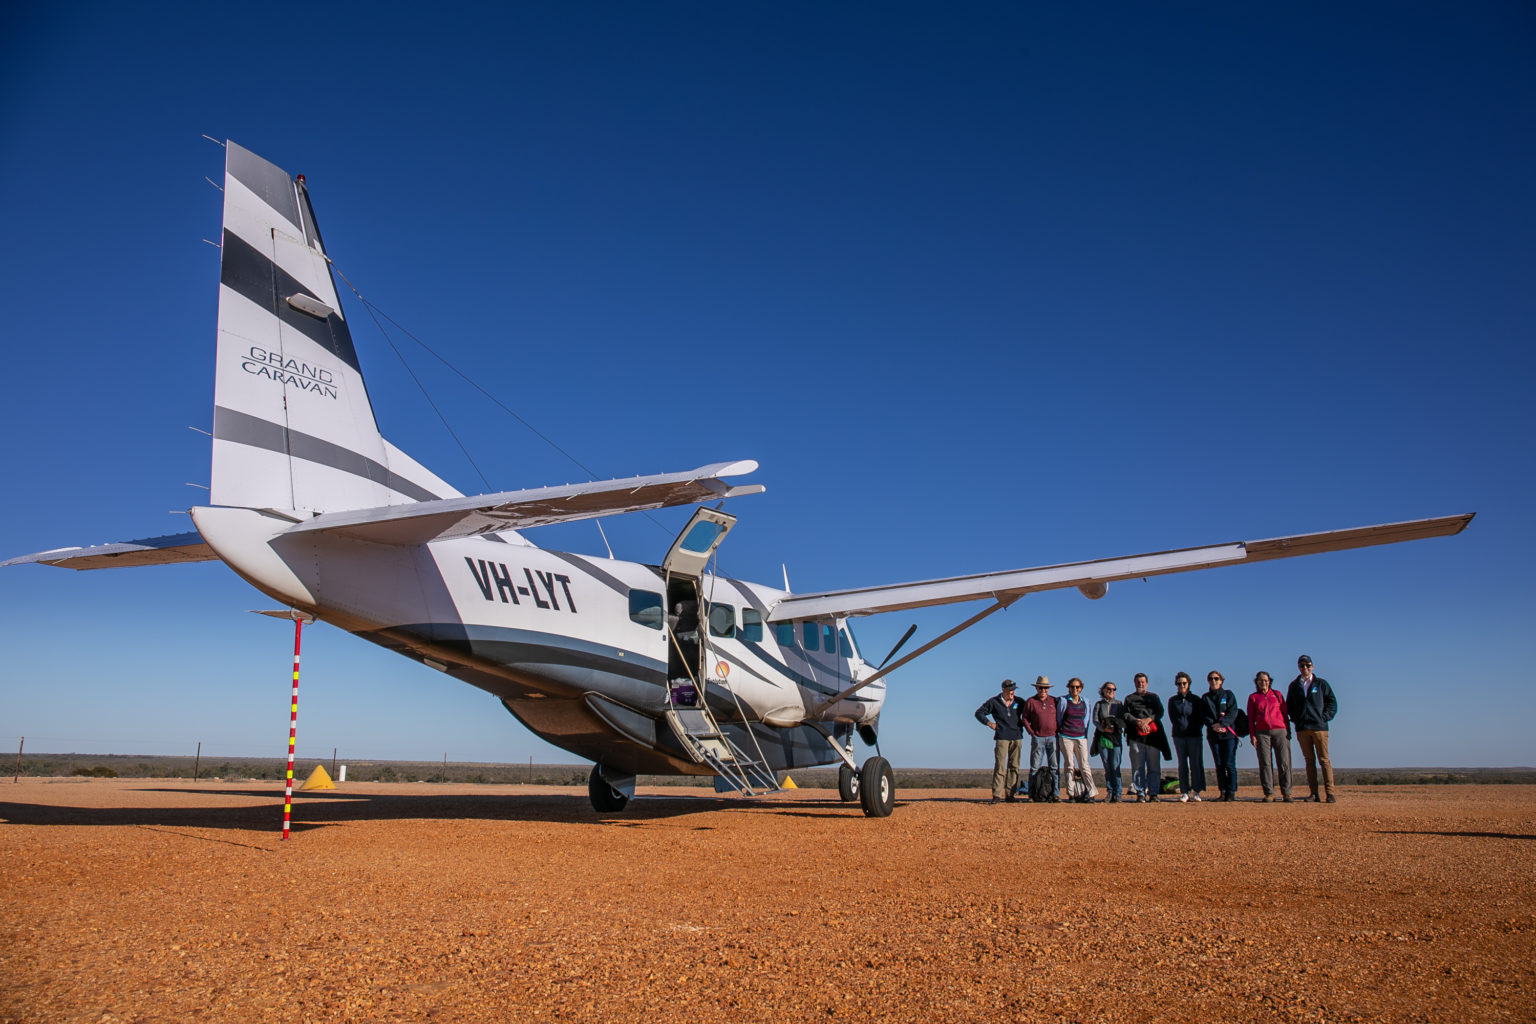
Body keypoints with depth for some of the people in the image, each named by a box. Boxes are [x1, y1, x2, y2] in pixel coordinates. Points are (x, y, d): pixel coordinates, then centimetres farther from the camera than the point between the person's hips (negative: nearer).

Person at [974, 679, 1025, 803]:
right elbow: (979, 713, 9)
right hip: (1002, 737, -4)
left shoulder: (1019, 702, 11)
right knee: (1000, 766, -9)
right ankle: (997, 795, -8)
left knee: (1014, 766, 3)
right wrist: (989, 723, -3)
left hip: (1017, 737, 4)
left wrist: (1023, 722, 10)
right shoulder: (994, 702, 3)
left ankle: (1009, 794, 8)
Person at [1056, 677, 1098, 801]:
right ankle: (1071, 794, 4)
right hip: (1066, 737, -2)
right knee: (1069, 766, 0)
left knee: (1084, 765, -3)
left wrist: (1085, 736, 15)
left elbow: (1086, 720, 17)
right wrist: (1060, 733, 12)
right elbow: (1058, 719, 9)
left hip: (1081, 737, 2)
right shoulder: (1063, 701, 1)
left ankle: (1092, 793, -4)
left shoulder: (1085, 702, 10)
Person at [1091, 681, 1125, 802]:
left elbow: (1123, 720, 5)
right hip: (1102, 737, 1)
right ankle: (1110, 792, 6)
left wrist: (1115, 726, -15)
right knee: (1107, 767, 2)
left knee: (1115, 766, -9)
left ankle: (1117, 793, -8)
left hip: (1116, 737, -1)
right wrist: (1104, 728, -17)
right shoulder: (1098, 704, 12)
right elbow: (1095, 720, 1)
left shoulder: (1118, 704, 13)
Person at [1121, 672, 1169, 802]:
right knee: (1138, 766, -4)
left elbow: (1160, 712, 5)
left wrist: (1148, 720, -11)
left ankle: (1153, 793, 4)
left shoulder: (1154, 697, 20)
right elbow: (1126, 715, 4)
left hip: (1153, 734, 1)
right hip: (1136, 736, -1)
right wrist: (1138, 722, -13)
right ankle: (1140, 793, -1)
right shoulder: (1129, 698, 17)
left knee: (1154, 766, -2)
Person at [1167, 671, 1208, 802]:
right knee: (1182, 764, 1)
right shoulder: (1172, 700, 9)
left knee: (1195, 763, -4)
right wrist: (1182, 727, -8)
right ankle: (1184, 792, 3)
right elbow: (1173, 719, 4)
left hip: (1194, 735, -1)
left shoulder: (1196, 699, 7)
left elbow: (1201, 718, 4)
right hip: (1179, 736, 1)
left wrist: (1193, 728, -8)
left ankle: (1196, 792, 2)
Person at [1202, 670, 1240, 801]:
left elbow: (1233, 712, -4)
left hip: (1229, 733, -2)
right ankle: (1223, 791, 6)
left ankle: (1231, 792, -1)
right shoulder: (1205, 697, 13)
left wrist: (1222, 724, -16)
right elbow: (1204, 715, 4)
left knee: (1230, 764, -6)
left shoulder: (1228, 694, 7)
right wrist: (1213, 725, -14)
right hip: (1213, 735, 2)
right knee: (1219, 764, 2)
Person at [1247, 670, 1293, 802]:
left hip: (1280, 730, 0)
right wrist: (1252, 735, 1)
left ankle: (1286, 793, 2)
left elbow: (1284, 712, 13)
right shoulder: (1253, 697, 13)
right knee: (1265, 763, -3)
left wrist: (1288, 730, 4)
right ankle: (1269, 793, 0)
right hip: (1262, 732, 0)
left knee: (1284, 762, -4)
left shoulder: (1276, 694, 15)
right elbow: (1250, 718, 10)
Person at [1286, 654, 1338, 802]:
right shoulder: (1294, 685, 12)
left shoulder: (1321, 683, 6)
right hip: (1302, 729, 2)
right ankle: (1314, 794, 4)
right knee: (1309, 761, 3)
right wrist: (1295, 719, 5)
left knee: (1324, 759, -4)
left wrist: (1325, 717, -3)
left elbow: (1332, 702, 8)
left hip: (1319, 727, -2)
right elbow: (1289, 706, 19)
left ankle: (1330, 793, -3)